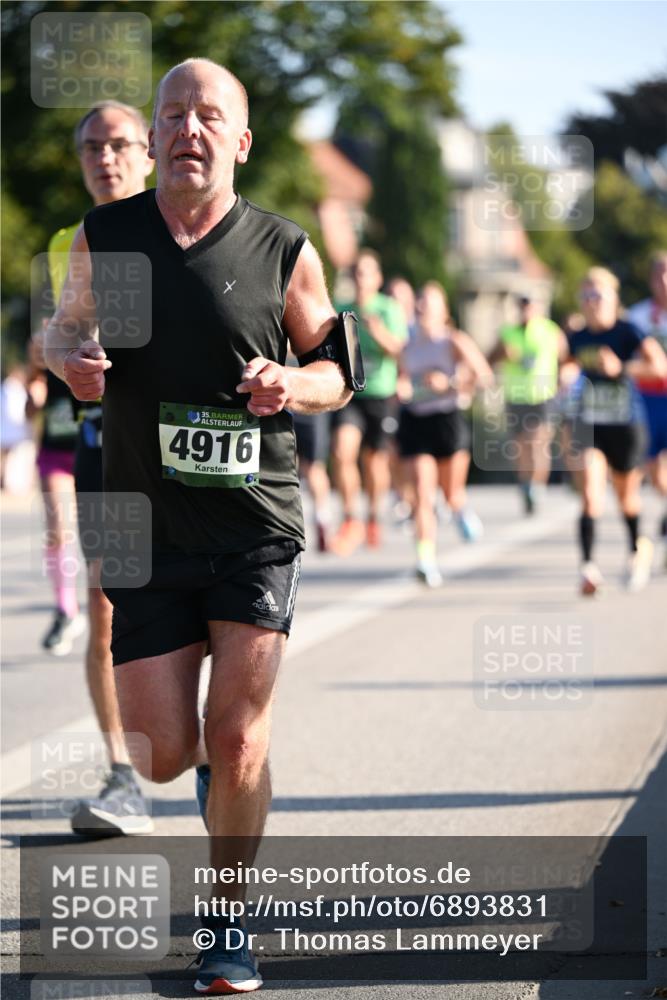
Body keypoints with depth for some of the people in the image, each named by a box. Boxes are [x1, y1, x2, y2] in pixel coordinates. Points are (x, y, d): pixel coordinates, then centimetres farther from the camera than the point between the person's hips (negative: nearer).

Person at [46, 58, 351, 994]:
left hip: (256, 521, -2)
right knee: (165, 755, 1)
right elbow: (66, 327, 18)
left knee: (237, 736, -6)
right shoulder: (104, 236, 3)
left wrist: (292, 384, -15)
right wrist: (69, 358, -6)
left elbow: (338, 371, 8)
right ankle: (209, 761, 39)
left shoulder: (284, 251, -2)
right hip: (145, 524, 2)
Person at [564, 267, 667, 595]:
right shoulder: (578, 338, 4)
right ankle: (588, 566, -21)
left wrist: (621, 368, -33)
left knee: (626, 496, 14)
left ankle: (638, 549, 43)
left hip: (626, 424, -2)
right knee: (590, 494, -16)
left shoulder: (627, 332, -11)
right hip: (589, 424, 2)